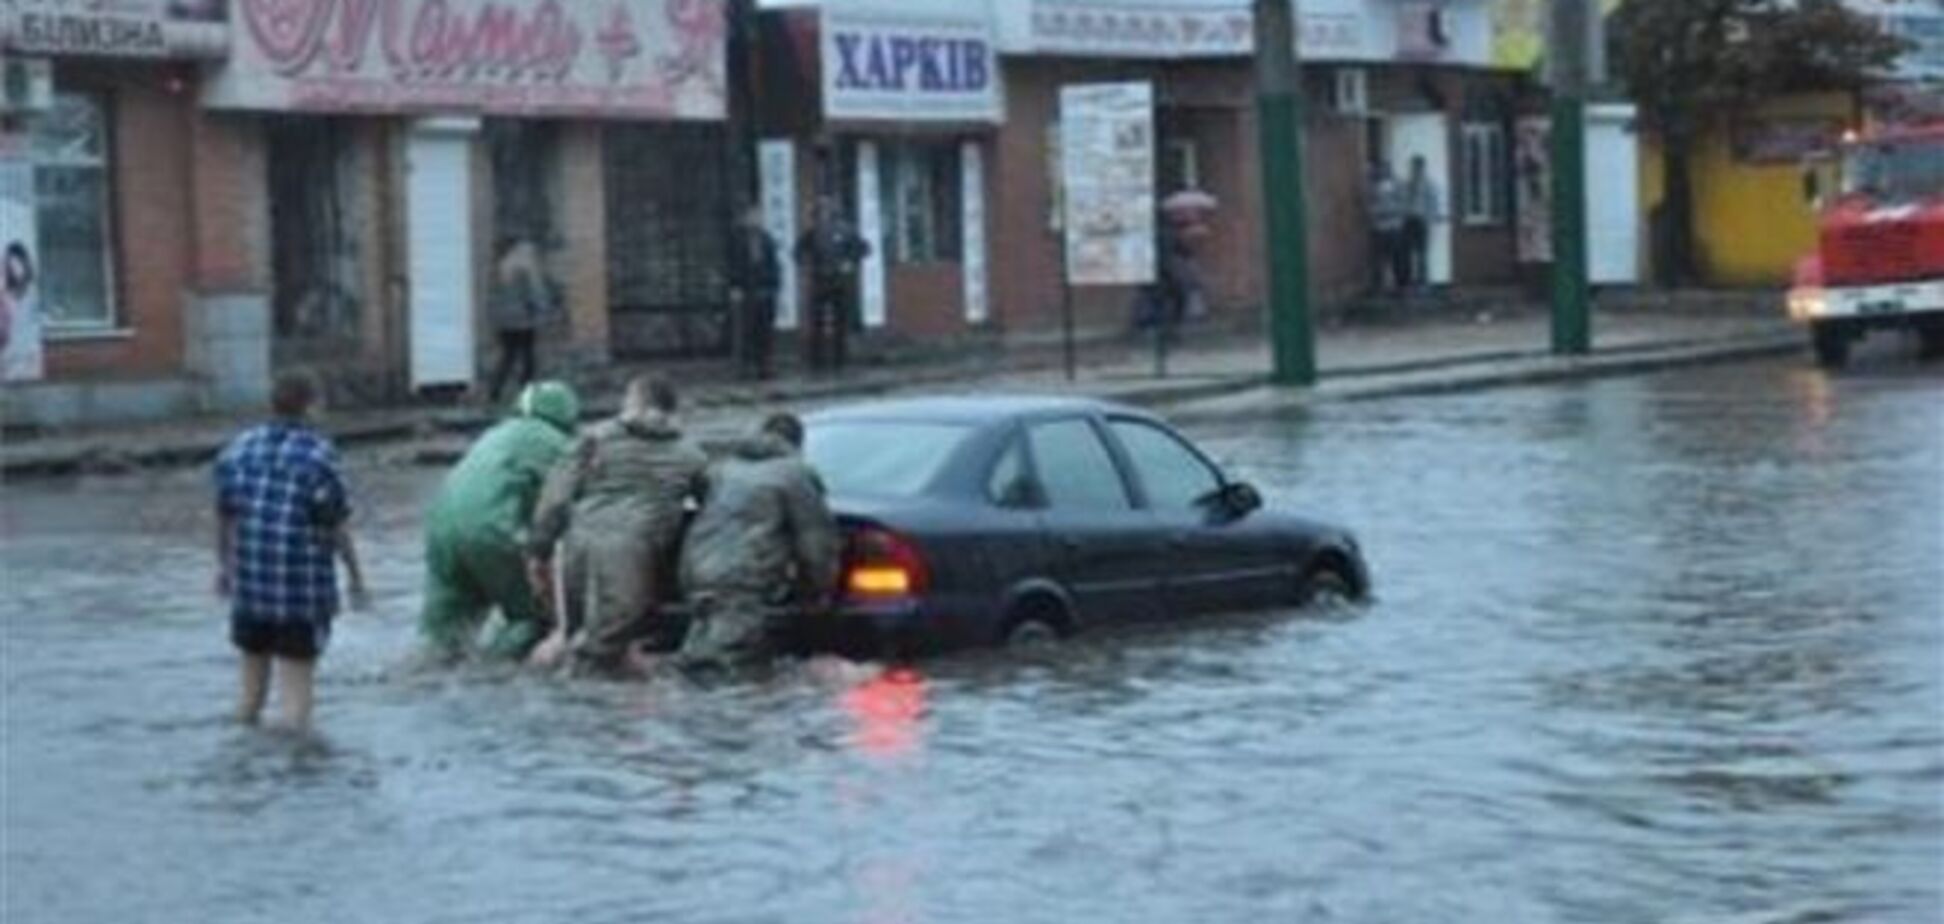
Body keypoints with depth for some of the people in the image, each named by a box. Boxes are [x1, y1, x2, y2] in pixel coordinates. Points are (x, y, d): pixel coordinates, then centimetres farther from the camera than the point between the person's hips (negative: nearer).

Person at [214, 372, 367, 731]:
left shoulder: (239, 449, 3)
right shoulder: (318, 455, -11)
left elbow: (225, 516, 9)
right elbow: (336, 526, -10)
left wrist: (224, 565, 22)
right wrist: (356, 575, 0)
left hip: (249, 589, 4)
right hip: (305, 592, -4)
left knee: (252, 683, 17)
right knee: (296, 686, 3)